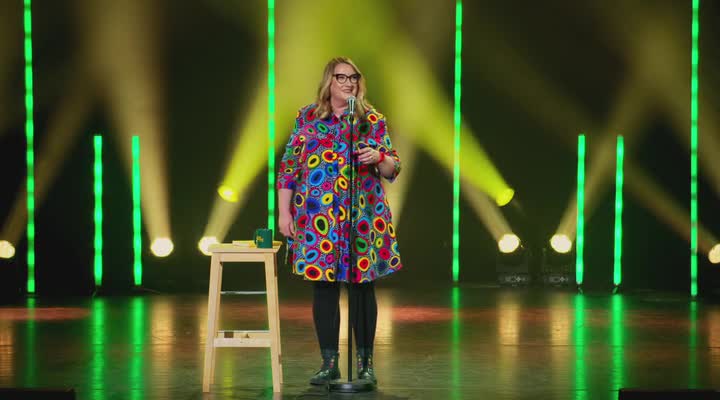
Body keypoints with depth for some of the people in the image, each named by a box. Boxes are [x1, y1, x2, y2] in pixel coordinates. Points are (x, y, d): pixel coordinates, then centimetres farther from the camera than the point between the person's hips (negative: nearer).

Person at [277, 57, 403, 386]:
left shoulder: (373, 120, 5)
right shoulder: (307, 117, 7)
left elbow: (393, 169, 4)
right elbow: (289, 167, 6)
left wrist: (378, 157, -18)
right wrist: (284, 212, 1)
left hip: (362, 217, 0)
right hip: (317, 218, 1)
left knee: (362, 286, 1)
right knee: (323, 286, 3)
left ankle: (365, 362, 11)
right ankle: (329, 363, 12)